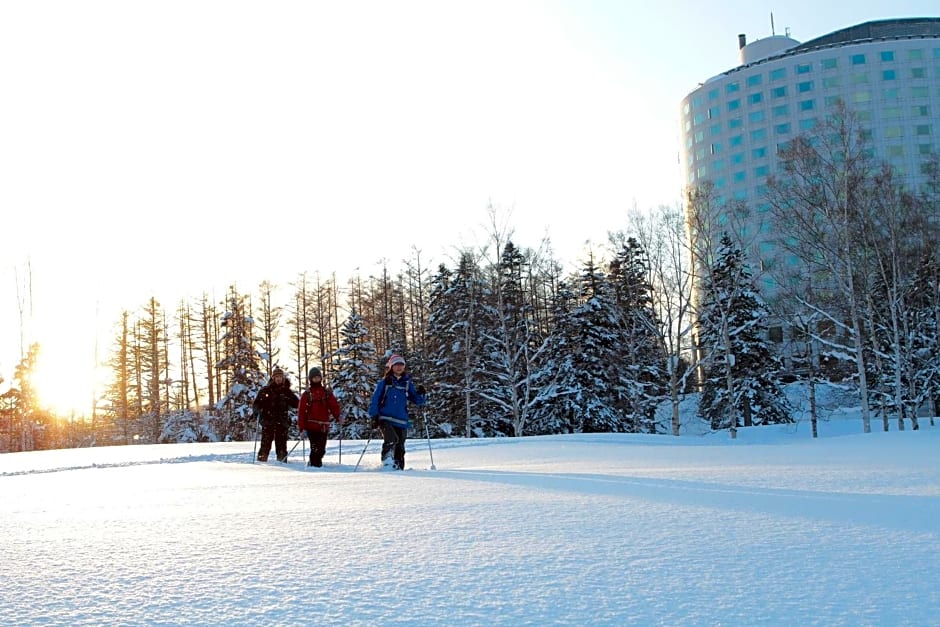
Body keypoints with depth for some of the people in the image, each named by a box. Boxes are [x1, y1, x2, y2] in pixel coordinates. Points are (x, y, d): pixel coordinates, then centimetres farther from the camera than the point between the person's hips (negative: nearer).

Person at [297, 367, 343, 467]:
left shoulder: (327, 392, 11)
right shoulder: (306, 394, 4)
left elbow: (334, 406, 3)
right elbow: (301, 412, 1)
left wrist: (338, 418, -14)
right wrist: (301, 429, -5)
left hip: (324, 427, 3)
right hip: (311, 426, -3)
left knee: (321, 450, 8)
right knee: (315, 449, -11)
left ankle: (316, 463, 28)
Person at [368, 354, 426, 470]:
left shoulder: (407, 383, 12)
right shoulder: (384, 382, 4)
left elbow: (417, 401, 12)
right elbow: (375, 400, 4)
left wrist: (420, 394, -9)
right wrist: (374, 417, -5)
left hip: (401, 421, 3)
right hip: (385, 419, -3)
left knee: (400, 448, 4)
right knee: (391, 440, -27)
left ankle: (398, 468, 14)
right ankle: (387, 462, -19)